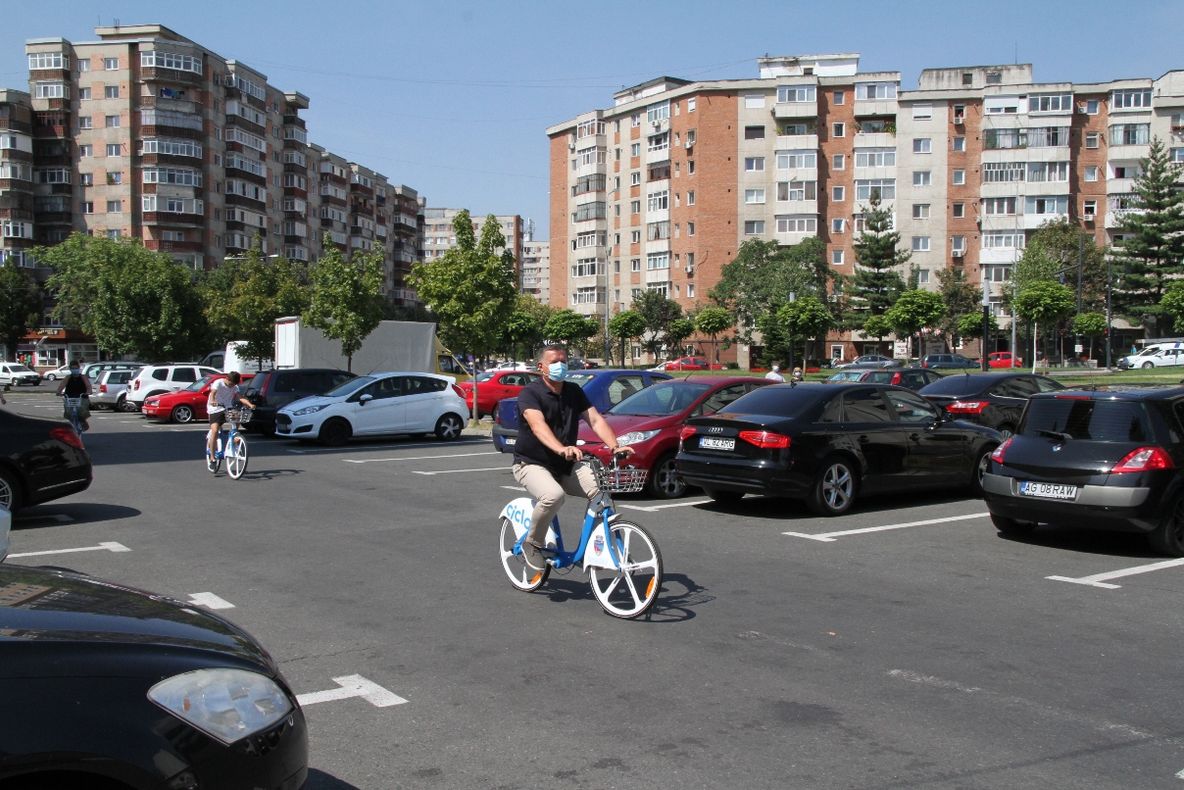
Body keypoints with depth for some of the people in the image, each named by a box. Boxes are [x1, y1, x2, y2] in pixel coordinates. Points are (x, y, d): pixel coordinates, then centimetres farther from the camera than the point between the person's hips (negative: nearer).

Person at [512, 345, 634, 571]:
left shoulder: (574, 392, 7)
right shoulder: (530, 393, -12)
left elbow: (595, 420, -4)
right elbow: (538, 425, -30)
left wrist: (614, 446, -24)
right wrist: (561, 449, -50)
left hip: (566, 466, 5)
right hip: (532, 464, -5)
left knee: (602, 488, -20)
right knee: (554, 495, -36)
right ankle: (532, 544, -10)